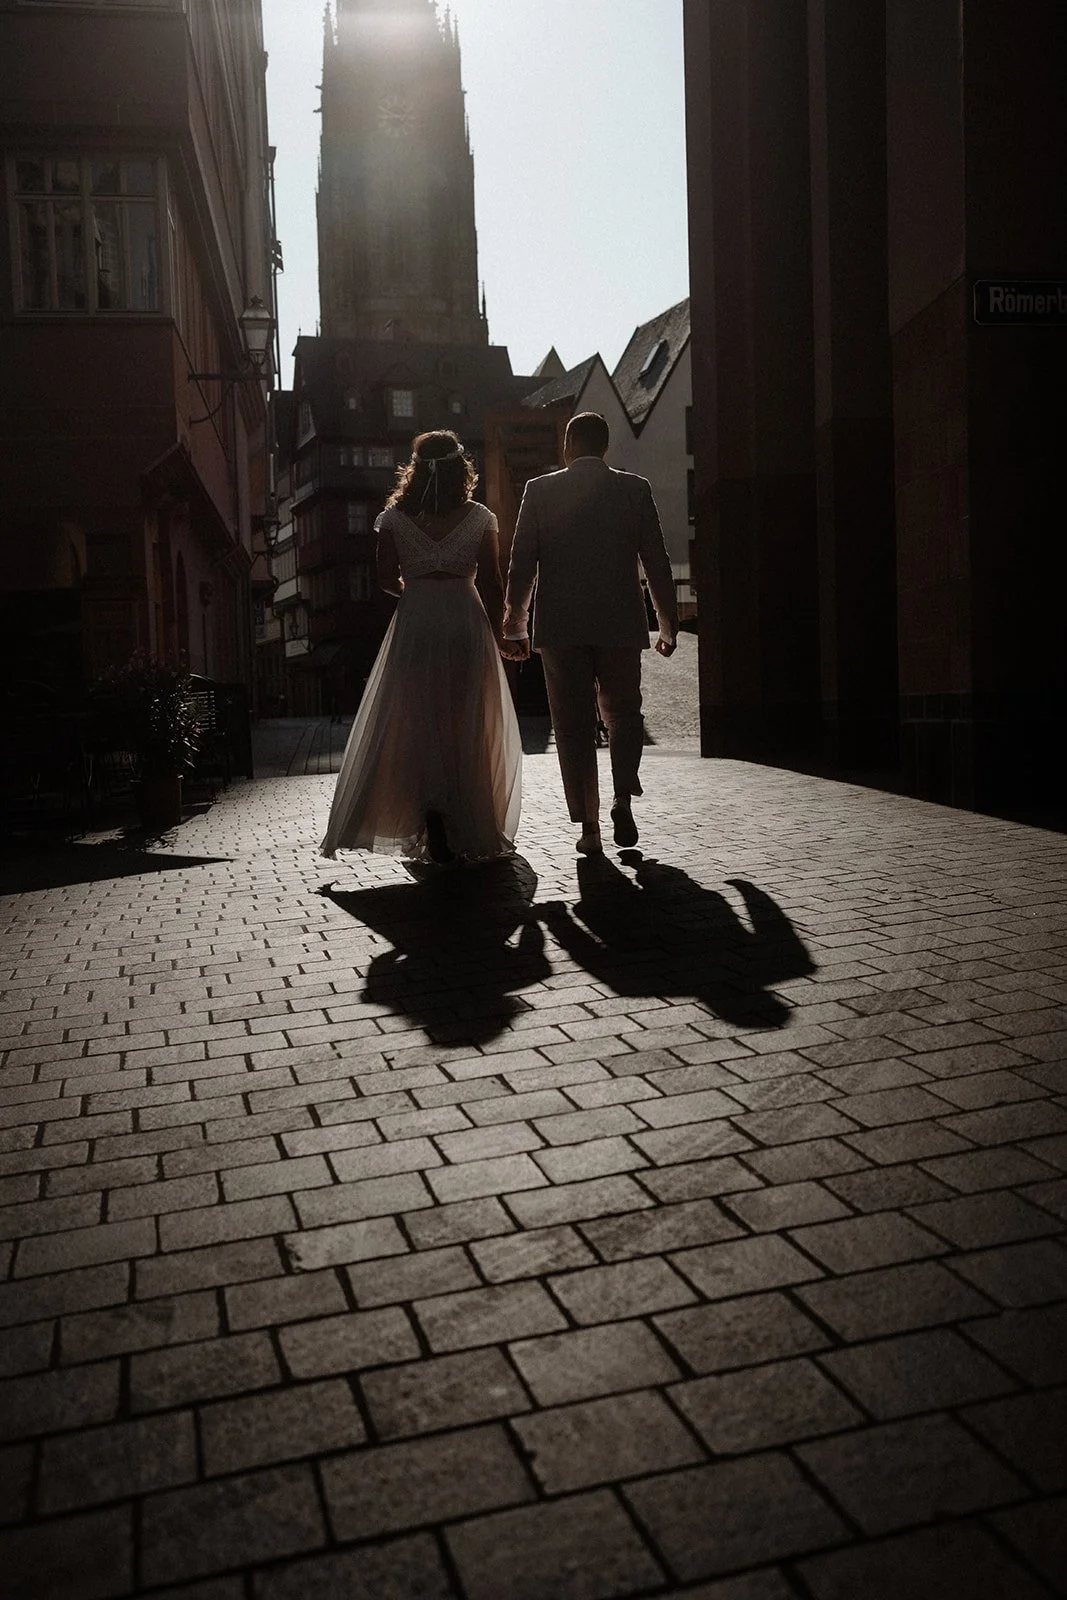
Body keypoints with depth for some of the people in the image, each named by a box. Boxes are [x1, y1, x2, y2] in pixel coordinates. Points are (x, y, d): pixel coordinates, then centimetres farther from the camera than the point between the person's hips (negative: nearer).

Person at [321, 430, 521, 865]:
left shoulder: (395, 517, 1)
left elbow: (386, 579, 3)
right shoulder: (479, 518, -1)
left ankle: (433, 826, -4)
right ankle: (471, 828, 12)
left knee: (415, 723, 7)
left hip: (414, 626, 0)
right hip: (466, 623, 0)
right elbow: (492, 584, -1)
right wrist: (499, 635, 8)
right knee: (468, 726, 8)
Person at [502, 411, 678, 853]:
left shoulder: (540, 490, 2)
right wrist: (668, 625, 11)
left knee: (573, 724, 6)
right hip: (620, 623, 1)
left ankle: (588, 826, 4)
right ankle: (623, 800, -3)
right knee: (622, 711, 17)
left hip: (559, 626, 0)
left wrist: (514, 626, 9)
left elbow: (521, 564, 1)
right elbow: (657, 562, 4)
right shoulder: (635, 489, 4)